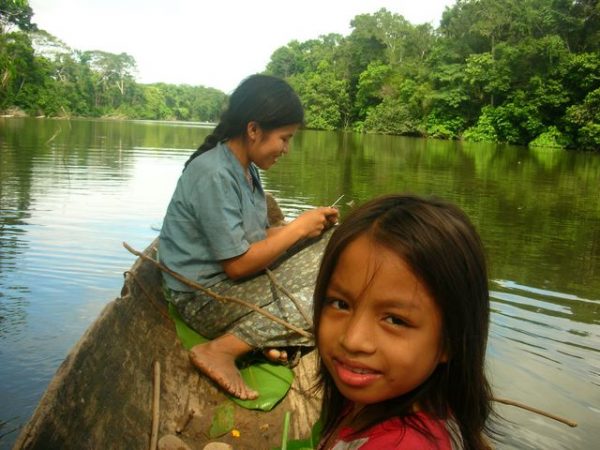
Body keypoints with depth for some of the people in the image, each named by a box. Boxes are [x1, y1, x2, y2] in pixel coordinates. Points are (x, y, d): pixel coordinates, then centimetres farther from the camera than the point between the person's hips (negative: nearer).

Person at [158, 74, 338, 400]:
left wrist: (311, 224, -3)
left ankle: (266, 337, -10)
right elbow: (238, 264, -21)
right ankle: (221, 351, -17)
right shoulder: (213, 175, -22)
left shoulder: (248, 170, 7)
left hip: (231, 284, 9)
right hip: (203, 296, -9)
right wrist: (298, 228, -13)